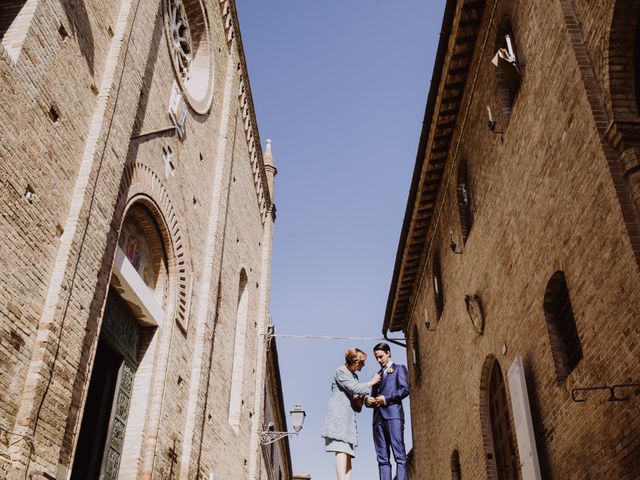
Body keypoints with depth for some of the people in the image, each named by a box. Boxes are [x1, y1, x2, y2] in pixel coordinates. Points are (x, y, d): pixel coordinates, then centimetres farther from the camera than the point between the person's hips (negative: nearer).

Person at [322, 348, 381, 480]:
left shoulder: (354, 376, 24)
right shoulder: (340, 371, -2)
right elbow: (354, 388, -13)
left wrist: (359, 402, 5)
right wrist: (372, 382, -1)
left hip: (349, 418, 9)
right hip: (338, 415, -9)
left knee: (348, 454, -3)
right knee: (342, 451, -20)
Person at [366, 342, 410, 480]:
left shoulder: (399, 369, 13)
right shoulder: (377, 374, 29)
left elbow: (405, 389, -2)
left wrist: (386, 399, -9)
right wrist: (368, 401, 3)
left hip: (393, 413, -6)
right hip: (378, 417, 6)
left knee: (399, 454, -12)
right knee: (382, 457, -2)